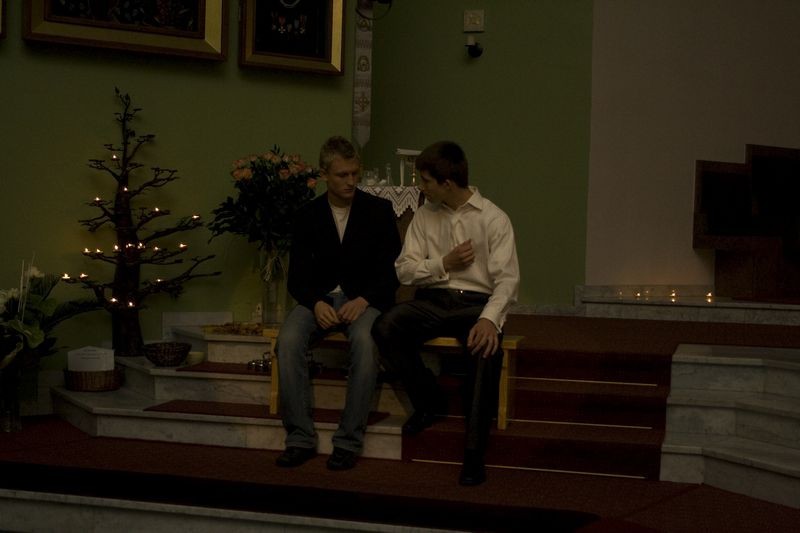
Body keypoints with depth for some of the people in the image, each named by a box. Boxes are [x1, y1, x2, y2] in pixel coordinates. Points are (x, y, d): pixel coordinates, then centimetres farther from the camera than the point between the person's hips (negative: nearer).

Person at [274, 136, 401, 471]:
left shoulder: (379, 210, 3)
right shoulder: (307, 216, 8)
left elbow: (392, 270, 0)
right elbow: (296, 276, 6)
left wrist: (363, 300, -17)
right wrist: (317, 303, -16)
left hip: (366, 299, -2)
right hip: (320, 298, 2)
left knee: (365, 341, -36)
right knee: (288, 340, -29)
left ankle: (349, 441, -27)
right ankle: (300, 439, -22)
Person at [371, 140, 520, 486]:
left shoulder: (493, 219, -3)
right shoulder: (425, 215, 9)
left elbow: (507, 279, -10)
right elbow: (404, 270, 9)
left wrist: (489, 319, -28)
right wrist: (444, 264, -8)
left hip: (476, 302, -4)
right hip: (432, 300, 4)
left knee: (486, 347, -37)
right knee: (385, 328, -27)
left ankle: (474, 453, -30)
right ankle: (429, 402, -4)